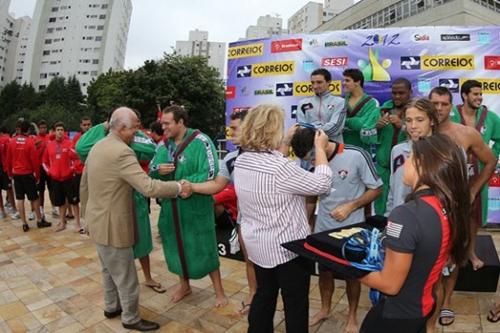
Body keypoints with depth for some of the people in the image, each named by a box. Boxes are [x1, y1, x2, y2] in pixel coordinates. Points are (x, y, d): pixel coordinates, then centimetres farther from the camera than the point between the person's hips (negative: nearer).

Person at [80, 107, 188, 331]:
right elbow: (148, 187, -32)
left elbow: (84, 186, 14)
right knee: (125, 276, 8)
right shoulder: (121, 151, -25)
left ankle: (111, 307, 44)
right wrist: (178, 188, -20)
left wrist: (88, 214, 24)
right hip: (112, 225, -10)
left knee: (109, 269, 26)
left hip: (98, 221, 10)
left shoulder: (97, 147, 6)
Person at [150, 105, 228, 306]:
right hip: (170, 207, 6)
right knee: (177, 247, 18)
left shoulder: (201, 142, -13)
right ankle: (184, 286, 41)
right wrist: (158, 170, -13)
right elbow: (151, 172, 10)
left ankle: (219, 291, 25)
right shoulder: (163, 145, 6)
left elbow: (210, 174, -20)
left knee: (204, 249, 5)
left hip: (195, 207, -6)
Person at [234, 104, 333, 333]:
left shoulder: (241, 161, -3)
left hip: (257, 243, 8)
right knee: (296, 302, 15)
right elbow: (322, 184, -19)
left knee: (264, 294, 24)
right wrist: (320, 148, -8)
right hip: (287, 245, -7)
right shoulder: (280, 167, -28)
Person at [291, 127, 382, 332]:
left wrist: (350, 206, -21)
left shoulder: (356, 156, -19)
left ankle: (352, 316, 39)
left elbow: (376, 189, -10)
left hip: (351, 229, -3)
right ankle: (325, 309, 43)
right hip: (323, 228, 3)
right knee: (324, 271, 18)